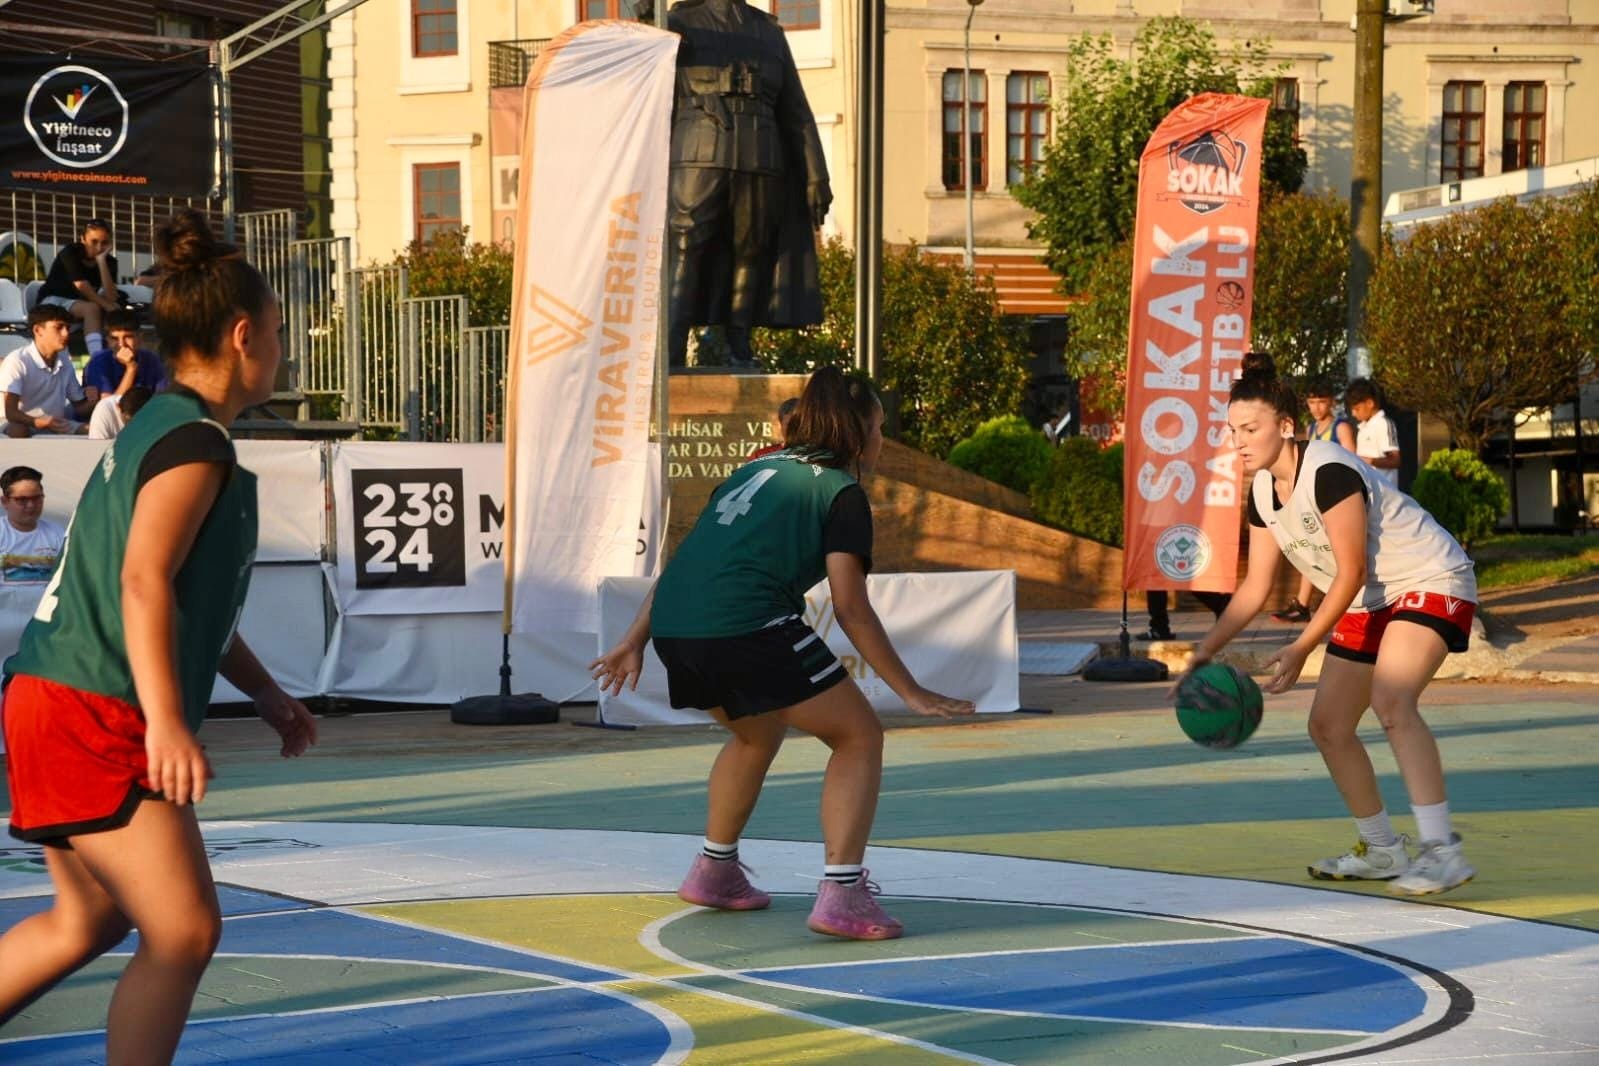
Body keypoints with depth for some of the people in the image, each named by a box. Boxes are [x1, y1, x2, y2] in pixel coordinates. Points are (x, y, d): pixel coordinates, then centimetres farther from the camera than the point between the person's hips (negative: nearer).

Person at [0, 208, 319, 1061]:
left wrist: (266, 693, 30)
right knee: (184, 932, -9)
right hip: (95, 717, -11)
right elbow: (144, 580, -25)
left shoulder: (157, 430, 18)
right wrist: (166, 722, -31)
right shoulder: (195, 441, -13)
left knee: (89, 922, 21)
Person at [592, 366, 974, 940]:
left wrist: (635, 641, 29)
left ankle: (714, 872, 42)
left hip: (673, 624, 7)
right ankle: (841, 895, -5)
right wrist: (912, 693, 2)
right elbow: (851, 609, -2)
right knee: (859, 736, 6)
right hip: (748, 627, -7)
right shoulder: (841, 493, 6)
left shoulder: (757, 469, 27)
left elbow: (687, 557, 26)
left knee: (758, 734, 33)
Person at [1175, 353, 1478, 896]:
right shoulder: (1262, 492, 1)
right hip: (1369, 603, 10)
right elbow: (1256, 586, 8)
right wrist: (1206, 649, 0)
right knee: (1328, 726, 8)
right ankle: (1381, 850, 23)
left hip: (1430, 582, -10)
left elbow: (1350, 574, -24)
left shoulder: (1328, 472, -25)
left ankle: (1442, 851, -35)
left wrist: (1299, 651, -25)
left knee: (1391, 702, -31)